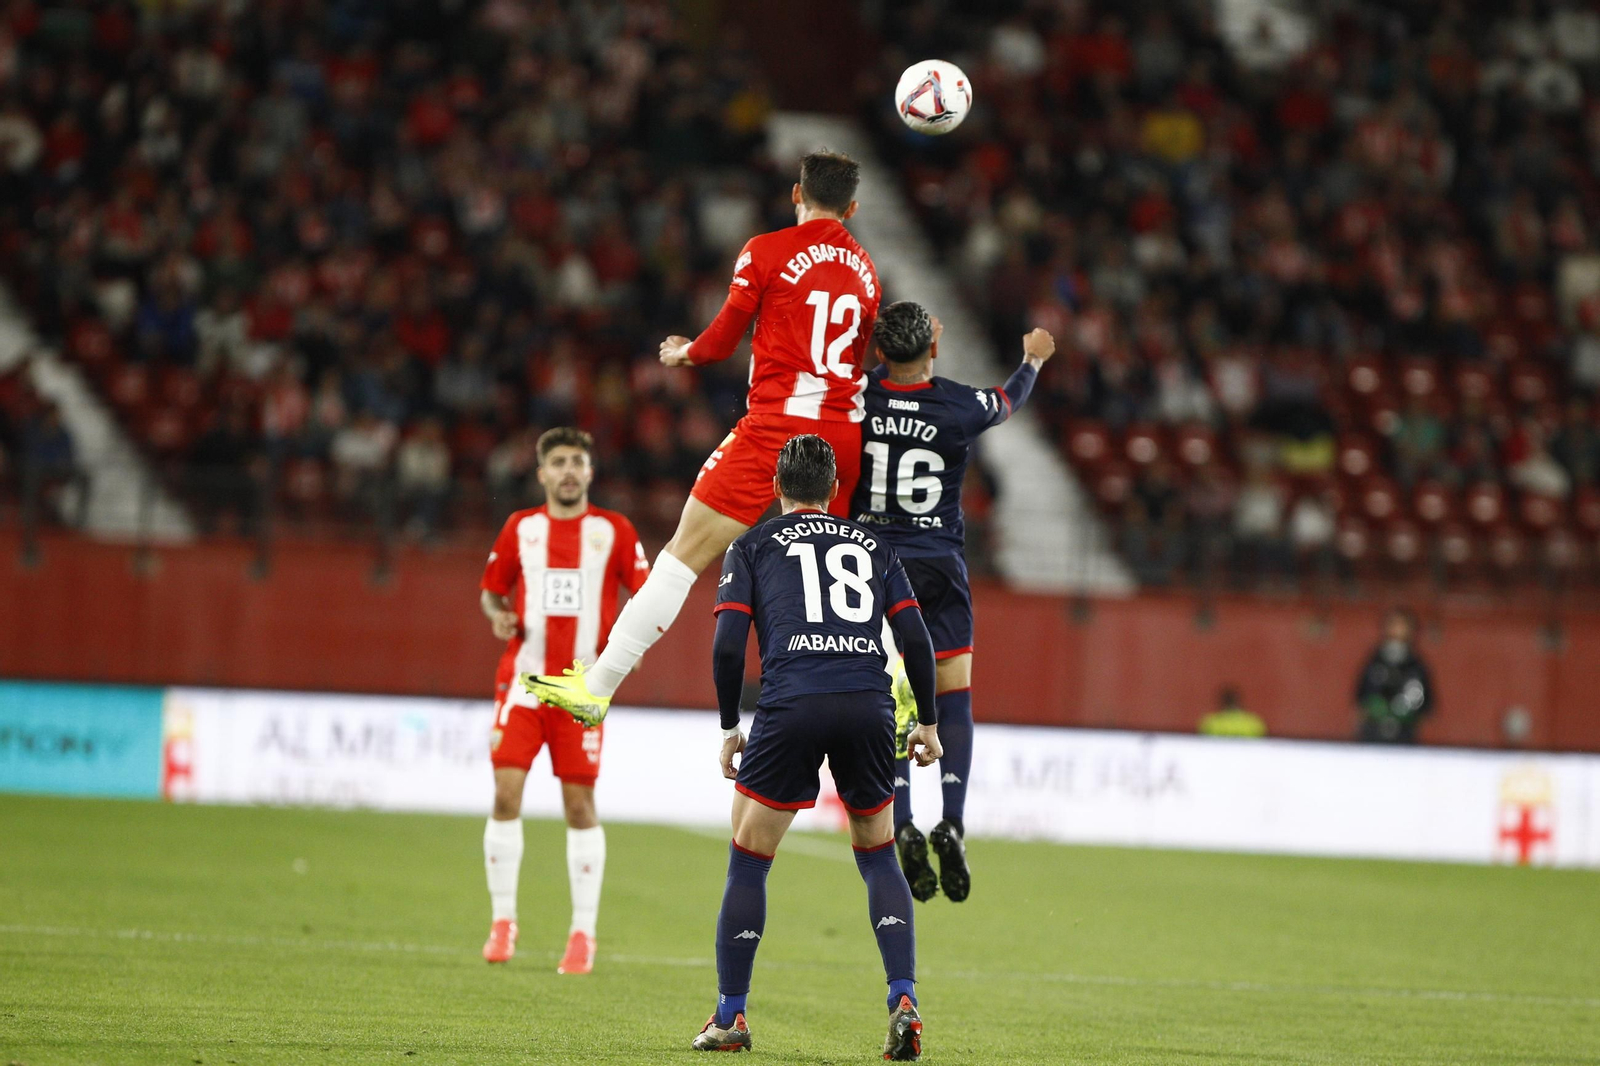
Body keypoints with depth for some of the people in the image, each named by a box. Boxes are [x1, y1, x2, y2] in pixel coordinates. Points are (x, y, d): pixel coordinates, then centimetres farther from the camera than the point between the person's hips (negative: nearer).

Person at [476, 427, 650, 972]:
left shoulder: (614, 531, 4)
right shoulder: (520, 528, 8)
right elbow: (493, 589, 18)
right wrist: (498, 616, -4)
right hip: (523, 679, 1)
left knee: (580, 804, -1)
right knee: (506, 793, -8)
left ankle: (583, 933, 6)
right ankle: (503, 922, 2)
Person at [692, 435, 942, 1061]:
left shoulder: (752, 546, 16)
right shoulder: (872, 546, 22)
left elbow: (728, 644, 5)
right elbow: (915, 637, 13)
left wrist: (729, 727, 14)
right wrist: (928, 721, 21)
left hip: (790, 705, -2)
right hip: (869, 705, 2)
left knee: (748, 861, 11)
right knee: (879, 859, 18)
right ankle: (904, 1002, 2)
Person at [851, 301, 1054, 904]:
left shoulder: (858, 397, -9)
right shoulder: (960, 406, -9)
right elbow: (1010, 400, 16)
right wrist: (1033, 359, 35)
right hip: (939, 570, -1)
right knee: (954, 697, 4)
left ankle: (903, 827, -11)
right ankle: (953, 822, -12)